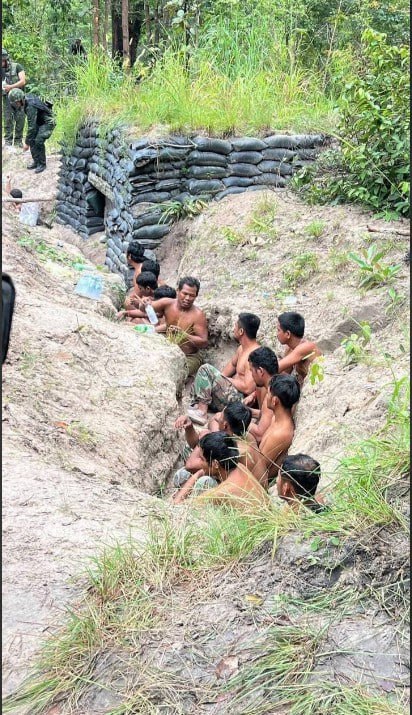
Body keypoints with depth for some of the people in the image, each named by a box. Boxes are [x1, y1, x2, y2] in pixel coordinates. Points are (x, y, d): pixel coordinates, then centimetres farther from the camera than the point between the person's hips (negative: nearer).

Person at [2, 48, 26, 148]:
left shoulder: (17, 67, -3)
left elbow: (23, 81, -10)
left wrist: (11, 87, -19)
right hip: (7, 97, 2)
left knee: (20, 119, -1)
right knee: (8, 119, -4)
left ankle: (18, 141, 8)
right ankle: (8, 142, -1)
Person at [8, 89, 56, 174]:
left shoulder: (30, 107, -33)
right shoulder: (27, 98, -6)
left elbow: (31, 127, -32)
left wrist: (27, 143, -27)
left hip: (47, 123, -10)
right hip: (39, 122, 10)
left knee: (39, 141, -20)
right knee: (32, 140, 0)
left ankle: (42, 164, -5)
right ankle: (36, 161, 10)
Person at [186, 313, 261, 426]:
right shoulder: (242, 348, 10)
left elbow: (248, 388, -26)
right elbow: (232, 364, 29)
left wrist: (227, 380, -11)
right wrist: (219, 378, 10)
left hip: (240, 399, -10)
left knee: (205, 369, -18)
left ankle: (201, 412, -18)